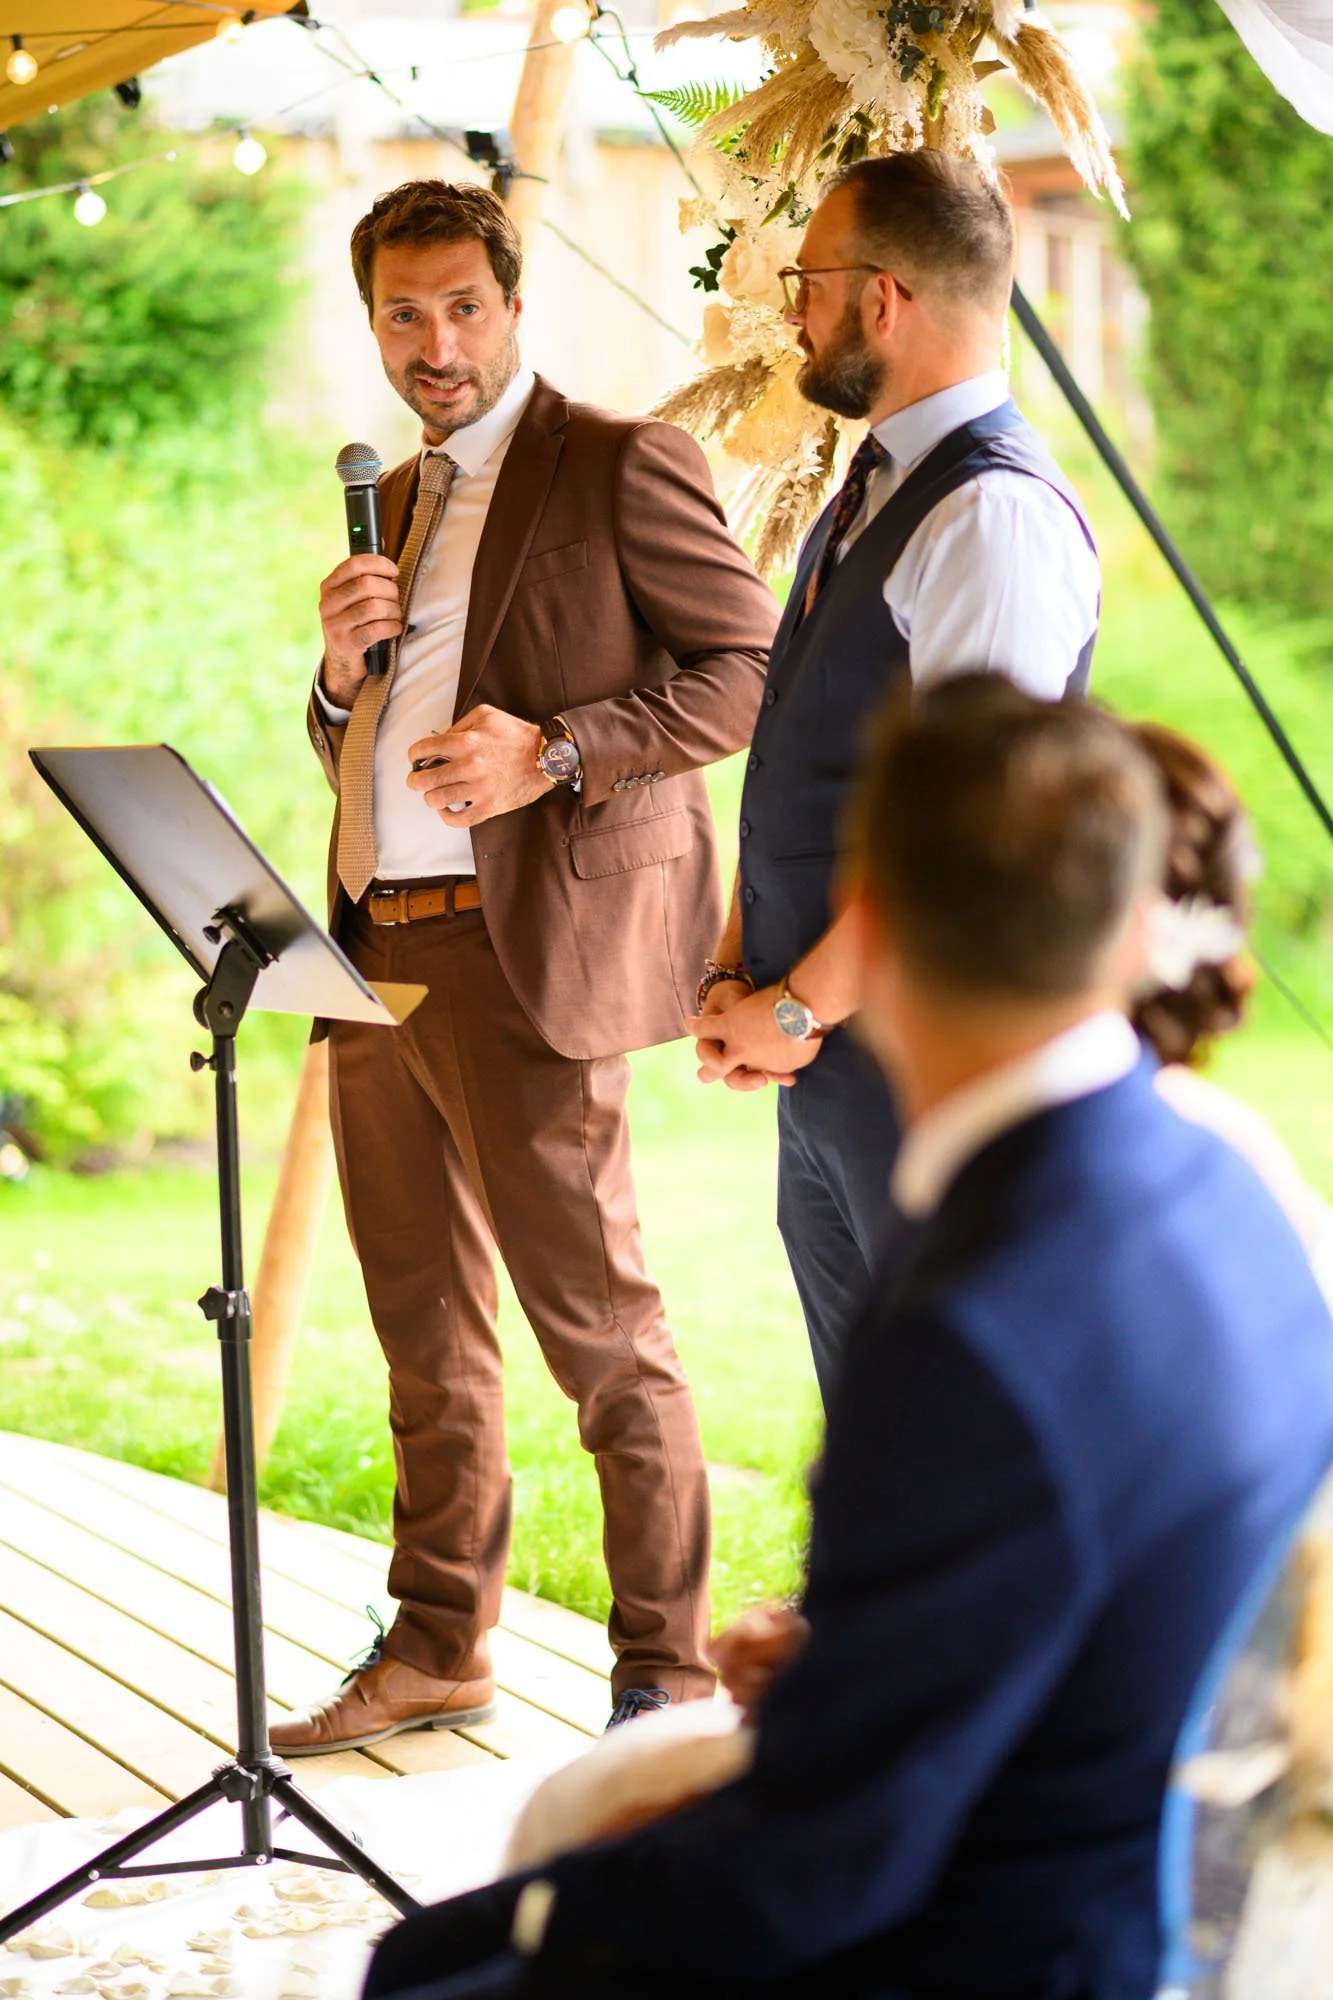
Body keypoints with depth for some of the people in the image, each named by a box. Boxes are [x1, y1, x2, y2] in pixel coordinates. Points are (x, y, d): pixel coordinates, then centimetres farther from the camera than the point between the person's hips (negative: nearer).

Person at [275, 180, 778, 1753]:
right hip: (375, 951, 8)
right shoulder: (397, 500, 20)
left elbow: (753, 667, -8)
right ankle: (437, 1648, 24)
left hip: (528, 949, -8)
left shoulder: (621, 466, -2)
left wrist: (550, 750, -18)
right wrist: (343, 665, 1)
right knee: (424, 1324, 14)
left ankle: (665, 1669, 1)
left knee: (594, 1315, -6)